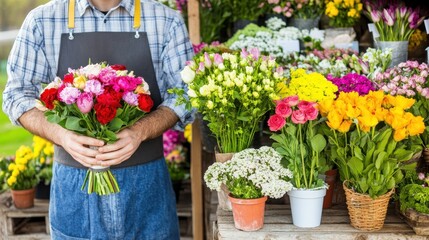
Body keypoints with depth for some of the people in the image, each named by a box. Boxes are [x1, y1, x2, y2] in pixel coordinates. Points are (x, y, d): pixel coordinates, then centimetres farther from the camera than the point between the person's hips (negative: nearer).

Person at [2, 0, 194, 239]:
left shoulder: (166, 20, -1)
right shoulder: (42, 20, 0)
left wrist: (140, 131, -20)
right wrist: (61, 134, -18)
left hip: (147, 178, 0)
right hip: (73, 177, 0)